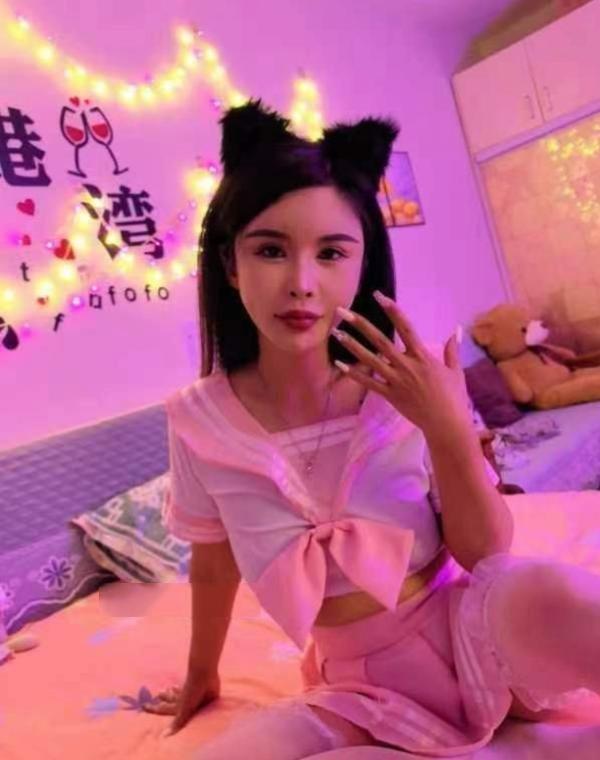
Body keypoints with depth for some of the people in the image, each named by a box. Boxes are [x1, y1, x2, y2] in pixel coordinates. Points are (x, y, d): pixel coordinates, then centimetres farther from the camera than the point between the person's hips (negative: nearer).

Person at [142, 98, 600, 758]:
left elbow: (487, 553, -11)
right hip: (361, 686, 4)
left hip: (465, 630, -3)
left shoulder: (412, 384, -15)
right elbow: (213, 566, 5)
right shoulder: (201, 420, -11)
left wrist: (448, 426, -27)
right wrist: (200, 675, 21)